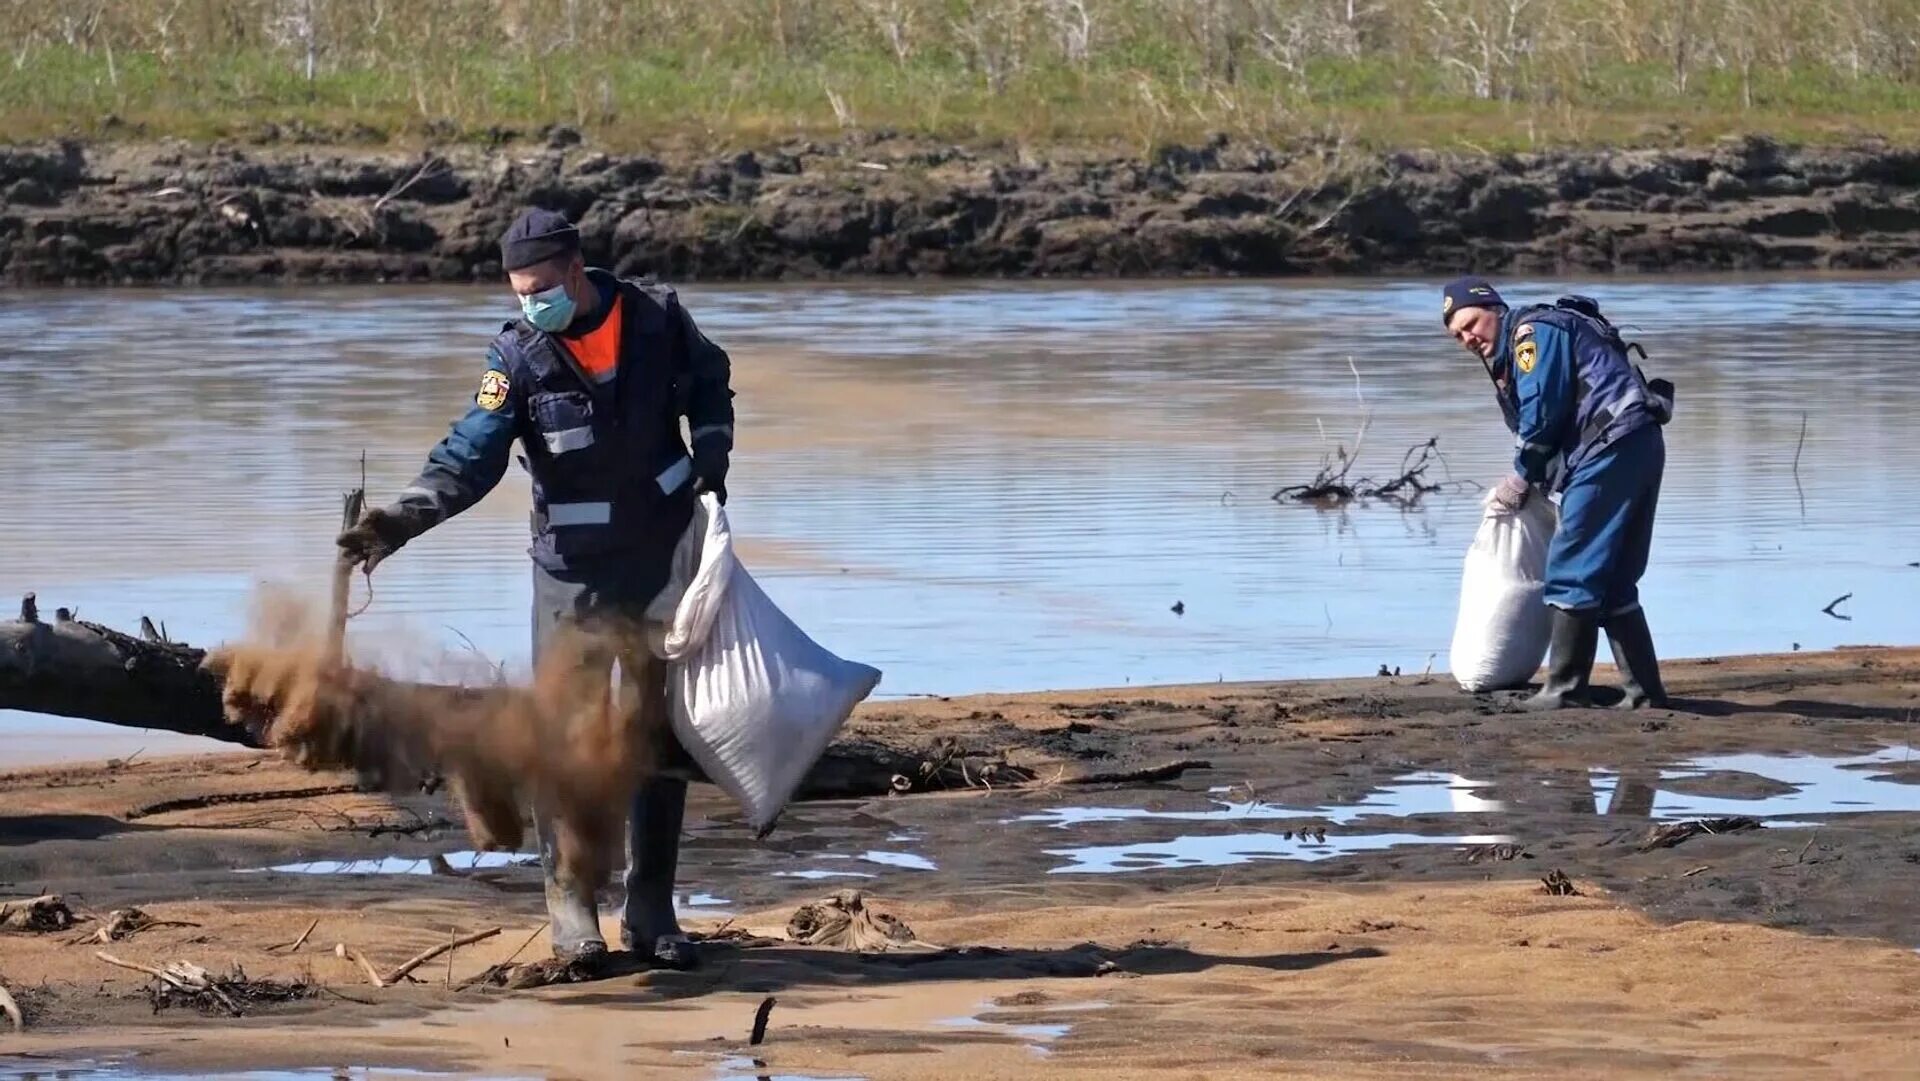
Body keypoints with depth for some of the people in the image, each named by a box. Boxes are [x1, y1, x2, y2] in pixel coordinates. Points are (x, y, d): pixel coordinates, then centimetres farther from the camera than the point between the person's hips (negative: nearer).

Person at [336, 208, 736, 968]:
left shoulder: (658, 318, -4)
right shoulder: (519, 356, -11)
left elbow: (710, 390, 16)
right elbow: (471, 457, -18)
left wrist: (710, 460, 1)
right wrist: (405, 517, -33)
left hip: (665, 562, 2)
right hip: (575, 571, -2)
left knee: (662, 733, 6)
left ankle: (651, 912, 14)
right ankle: (571, 907, -1)